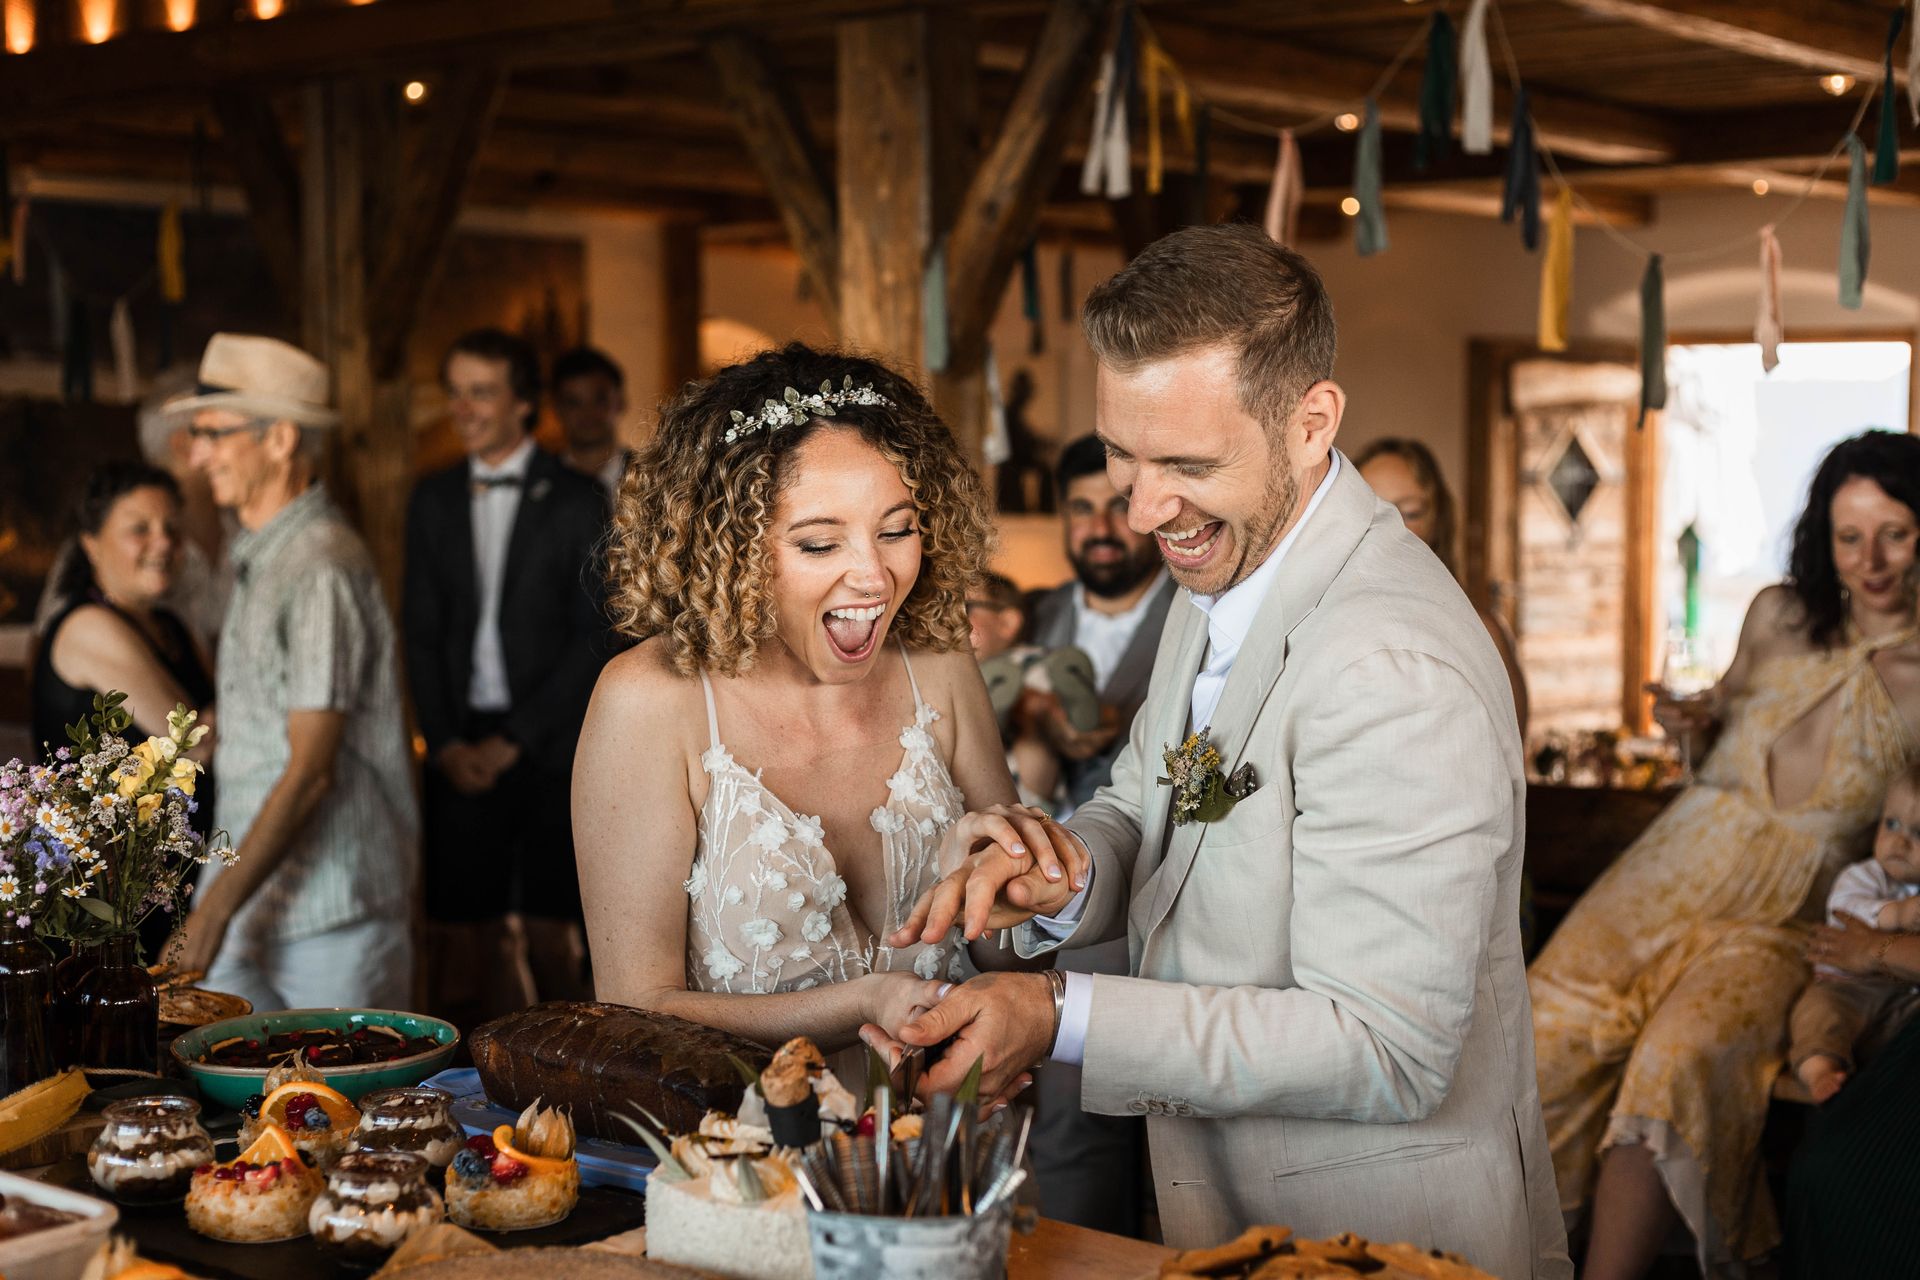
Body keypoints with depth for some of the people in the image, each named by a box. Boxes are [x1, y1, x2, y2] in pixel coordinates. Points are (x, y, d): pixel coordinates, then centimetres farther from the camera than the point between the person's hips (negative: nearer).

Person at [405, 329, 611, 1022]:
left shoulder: (575, 499, 1)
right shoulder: (433, 500, 13)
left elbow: (595, 636, -3)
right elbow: (420, 632, 13)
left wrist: (513, 741, -7)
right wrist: (445, 742, -1)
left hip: (550, 748, -3)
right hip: (462, 749, 3)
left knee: (551, 931, -4)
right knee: (465, 930, -2)